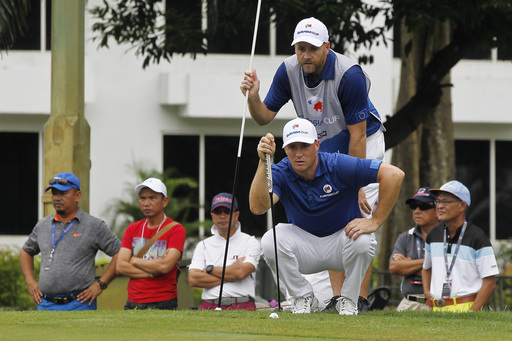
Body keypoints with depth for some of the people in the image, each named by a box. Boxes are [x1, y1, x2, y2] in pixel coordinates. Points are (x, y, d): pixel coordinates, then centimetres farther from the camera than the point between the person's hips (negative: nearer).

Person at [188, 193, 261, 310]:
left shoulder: (251, 242, 11)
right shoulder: (203, 246, 19)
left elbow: (241, 272, -7)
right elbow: (193, 279, 3)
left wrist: (210, 269, 4)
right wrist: (229, 276, -1)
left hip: (242, 307, -2)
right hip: (210, 307, 2)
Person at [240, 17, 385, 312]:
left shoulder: (350, 75, -31)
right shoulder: (289, 71, -14)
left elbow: (357, 135, -27)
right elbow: (264, 117, -7)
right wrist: (253, 97, -29)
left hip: (364, 144, -6)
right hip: (325, 149, 6)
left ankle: (361, 300, -12)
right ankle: (337, 299, 2)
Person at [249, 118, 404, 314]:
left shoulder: (338, 166, -21)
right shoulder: (281, 173, -15)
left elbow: (394, 175, -25)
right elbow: (258, 207, -34)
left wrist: (375, 222, -25)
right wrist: (263, 162, -42)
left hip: (341, 241, -1)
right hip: (305, 246, 1)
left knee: (362, 240, -36)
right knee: (270, 241, -28)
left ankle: (348, 300, -9)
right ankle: (303, 297, -5)